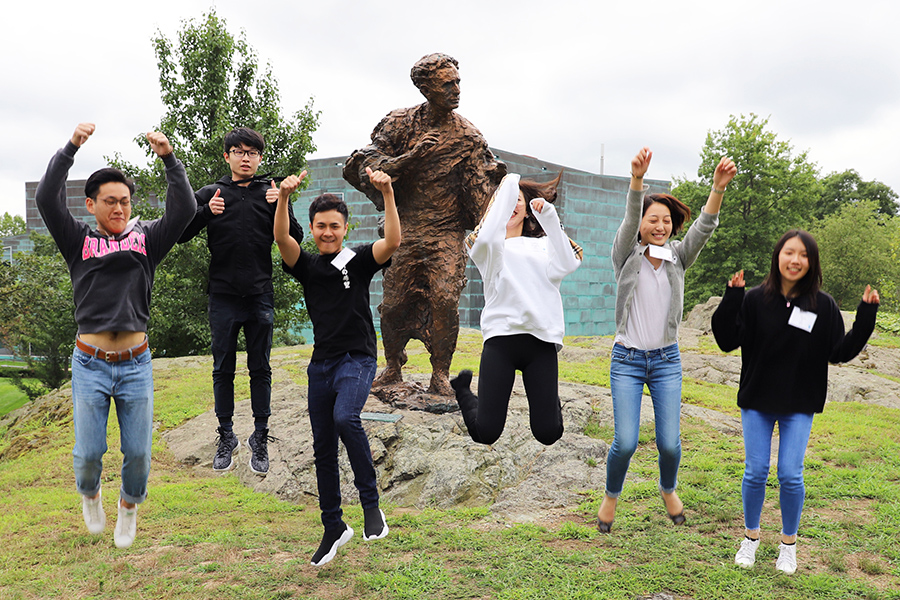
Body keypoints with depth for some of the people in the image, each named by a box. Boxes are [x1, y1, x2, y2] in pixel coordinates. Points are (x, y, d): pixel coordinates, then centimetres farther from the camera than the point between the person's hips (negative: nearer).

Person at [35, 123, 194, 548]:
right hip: (90, 364, -1)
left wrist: (169, 158, -19)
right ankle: (90, 495, 39)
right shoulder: (78, 241, 3)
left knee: (138, 452, 6)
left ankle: (129, 505, 36)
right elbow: (46, 199, -12)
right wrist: (71, 147, -20)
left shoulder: (146, 239, 5)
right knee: (88, 453, 4)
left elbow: (184, 208, -9)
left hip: (136, 364, 1)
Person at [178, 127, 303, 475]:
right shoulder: (211, 194, 5)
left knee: (260, 369, 6)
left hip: (260, 296, 0)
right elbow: (180, 234, 1)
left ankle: (260, 438, 17)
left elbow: (295, 239, 2)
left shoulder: (270, 193, 7)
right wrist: (205, 212, -16)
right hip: (223, 298, 0)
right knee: (223, 368, 7)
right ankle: (226, 437, 20)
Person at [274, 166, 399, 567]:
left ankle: (371, 503, -16)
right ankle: (333, 527, 24)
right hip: (321, 364, 5)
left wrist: (387, 193, -27)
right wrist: (284, 196, -25)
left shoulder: (359, 261, 2)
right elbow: (281, 237, -9)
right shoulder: (306, 266, 9)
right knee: (323, 448, 9)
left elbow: (392, 241, -16)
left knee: (345, 418, -32)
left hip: (357, 360, -4)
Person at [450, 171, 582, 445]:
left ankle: (551, 399, 32)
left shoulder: (542, 245, 20)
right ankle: (462, 390, 26)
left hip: (542, 340, 2)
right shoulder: (488, 246, 13)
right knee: (485, 433, -5)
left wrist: (549, 217, -3)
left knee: (548, 434, -3)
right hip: (501, 337, -2)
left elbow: (567, 265, 0)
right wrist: (506, 188, -4)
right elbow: (487, 239, -13)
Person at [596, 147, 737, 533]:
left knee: (669, 442, 0)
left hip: (667, 360, 2)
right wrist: (637, 179, -42)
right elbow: (629, 220, -23)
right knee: (626, 442, -7)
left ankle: (668, 490, 33)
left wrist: (719, 186, -32)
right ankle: (611, 496, 23)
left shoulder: (678, 258, 2)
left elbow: (704, 226, -14)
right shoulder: (626, 256, -5)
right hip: (627, 360, -2)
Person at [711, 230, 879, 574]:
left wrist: (866, 317, -12)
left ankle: (788, 543, 23)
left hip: (799, 407, 0)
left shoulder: (823, 306, -5)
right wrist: (731, 298, -20)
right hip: (757, 403, 0)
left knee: (791, 475, 0)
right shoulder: (756, 300, -7)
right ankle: (751, 537, 27)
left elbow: (839, 352, -2)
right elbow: (727, 341, -9)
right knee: (755, 472, 5)